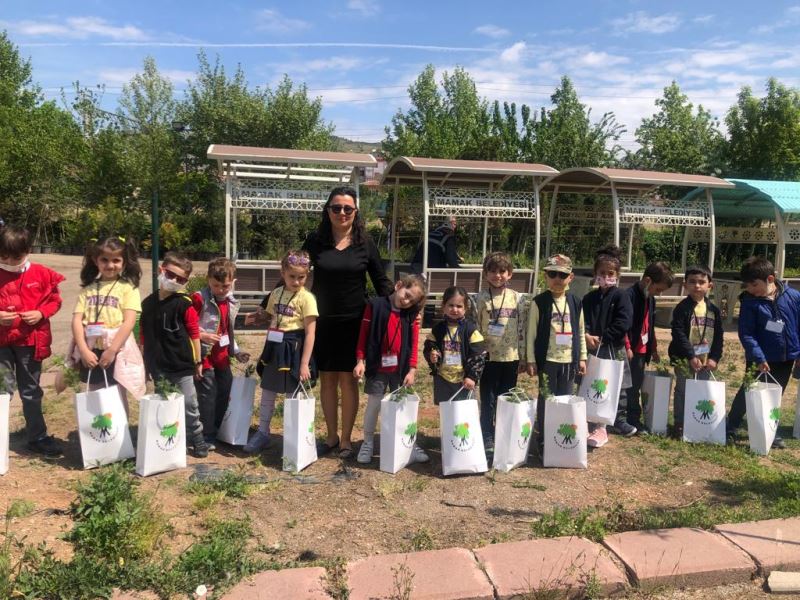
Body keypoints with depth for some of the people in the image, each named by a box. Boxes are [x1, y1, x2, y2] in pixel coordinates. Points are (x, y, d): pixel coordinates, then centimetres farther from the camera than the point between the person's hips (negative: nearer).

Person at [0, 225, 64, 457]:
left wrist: (41, 313, -14)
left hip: (30, 340, 1)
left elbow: (55, 300, 3)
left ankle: (37, 438, 25)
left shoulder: (41, 274, -3)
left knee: (31, 391, 14)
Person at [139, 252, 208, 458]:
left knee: (188, 404, 3)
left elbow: (194, 334, -8)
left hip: (182, 364, -5)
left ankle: (197, 439, 18)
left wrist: (198, 361, -5)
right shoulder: (148, 302, 4)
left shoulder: (184, 304, -11)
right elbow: (143, 334, 11)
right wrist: (147, 360, 12)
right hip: (158, 366, 5)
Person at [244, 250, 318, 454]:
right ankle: (262, 433, 30)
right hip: (274, 349, 6)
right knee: (267, 392, 15)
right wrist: (266, 350, 14)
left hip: (293, 351, -6)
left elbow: (310, 334, -14)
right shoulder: (276, 294, 7)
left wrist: (304, 364, -17)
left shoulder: (306, 298, -11)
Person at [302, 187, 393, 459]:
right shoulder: (315, 241, 1)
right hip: (322, 321, 2)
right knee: (327, 380, 9)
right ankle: (331, 436, 25)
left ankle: (346, 439, 18)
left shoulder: (365, 243, -1)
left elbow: (381, 281, 4)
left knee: (347, 379, 3)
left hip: (353, 322, -1)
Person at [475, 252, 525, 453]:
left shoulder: (517, 298, 2)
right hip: (488, 357, -2)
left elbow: (522, 329, 5)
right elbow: (474, 327, -1)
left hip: (511, 357, 2)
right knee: (488, 402, 6)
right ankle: (487, 442, 16)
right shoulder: (481, 298, -3)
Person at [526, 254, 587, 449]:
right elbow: (531, 333, -5)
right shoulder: (539, 302, -5)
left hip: (569, 360, 3)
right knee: (546, 398, 4)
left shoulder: (575, 302, 6)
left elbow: (581, 332, 12)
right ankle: (542, 437, 16)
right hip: (547, 359, -3)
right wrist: (531, 360, -8)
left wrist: (582, 358, 9)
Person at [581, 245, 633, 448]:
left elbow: (623, 324, -13)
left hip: (612, 349, -4)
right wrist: (587, 336, -15)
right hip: (591, 349, 4)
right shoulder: (589, 298, 9)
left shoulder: (621, 297, -3)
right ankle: (593, 426, 18)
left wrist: (602, 338, -14)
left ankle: (600, 429, 5)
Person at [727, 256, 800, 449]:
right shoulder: (749, 302, -13)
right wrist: (758, 357, -22)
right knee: (747, 393, 6)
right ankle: (730, 428, 19)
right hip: (760, 359, -2)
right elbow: (746, 334, -14)